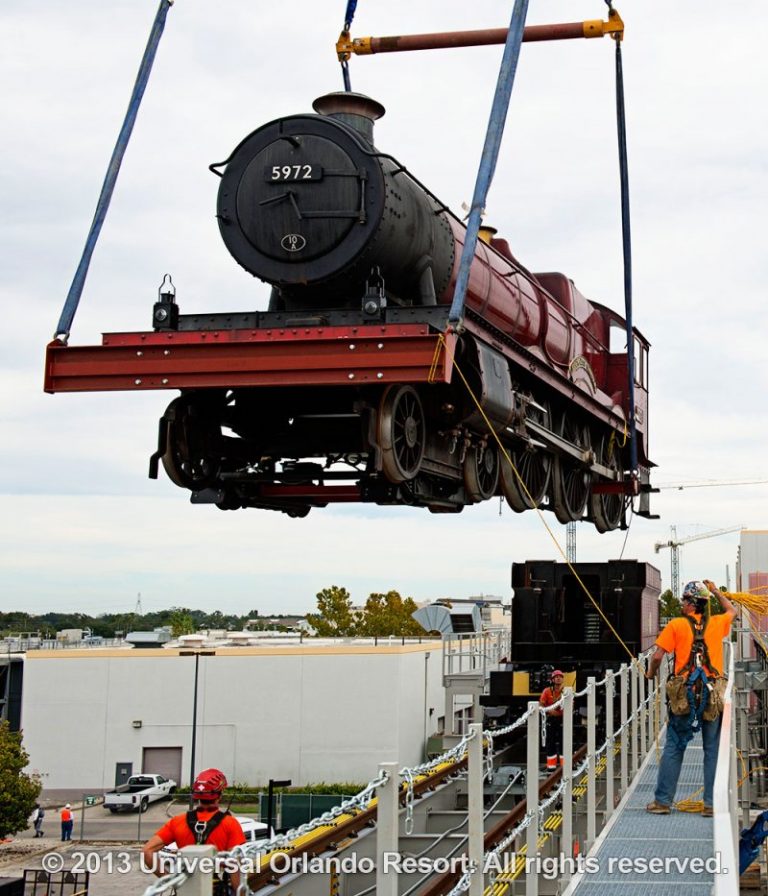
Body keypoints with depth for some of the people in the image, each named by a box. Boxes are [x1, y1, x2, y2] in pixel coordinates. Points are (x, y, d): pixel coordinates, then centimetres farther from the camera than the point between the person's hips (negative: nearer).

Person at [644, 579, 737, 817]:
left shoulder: (676, 625, -3)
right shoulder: (717, 624, 6)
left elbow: (658, 655, -5)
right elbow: (732, 611, 28)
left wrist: (651, 673, 14)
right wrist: (716, 591, 36)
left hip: (685, 695, -2)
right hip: (712, 694, 2)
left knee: (673, 747, 5)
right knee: (713, 750, 6)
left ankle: (663, 800, 8)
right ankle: (712, 803, 5)